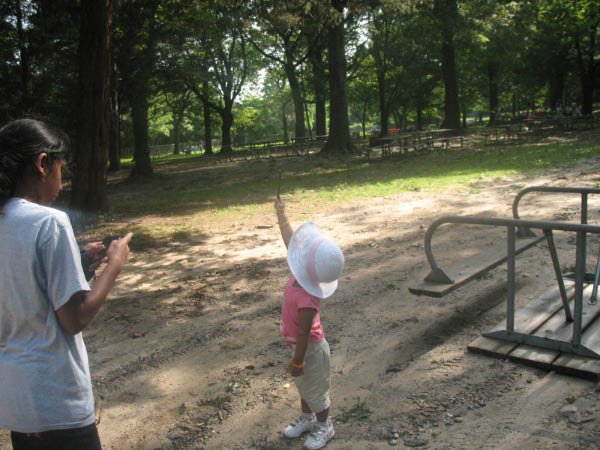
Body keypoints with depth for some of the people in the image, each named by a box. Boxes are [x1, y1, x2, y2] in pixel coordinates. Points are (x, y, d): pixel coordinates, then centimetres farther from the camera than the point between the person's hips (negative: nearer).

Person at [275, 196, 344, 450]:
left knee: (316, 390, 16)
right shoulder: (305, 274, -16)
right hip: (301, 345, 8)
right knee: (303, 386, 28)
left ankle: (324, 427, 39)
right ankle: (307, 418, 51)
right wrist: (281, 215, 0)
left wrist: (297, 362, -20)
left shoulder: (308, 300, -39)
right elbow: (292, 242, -4)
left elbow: (304, 333, -30)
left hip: (310, 349, -8)